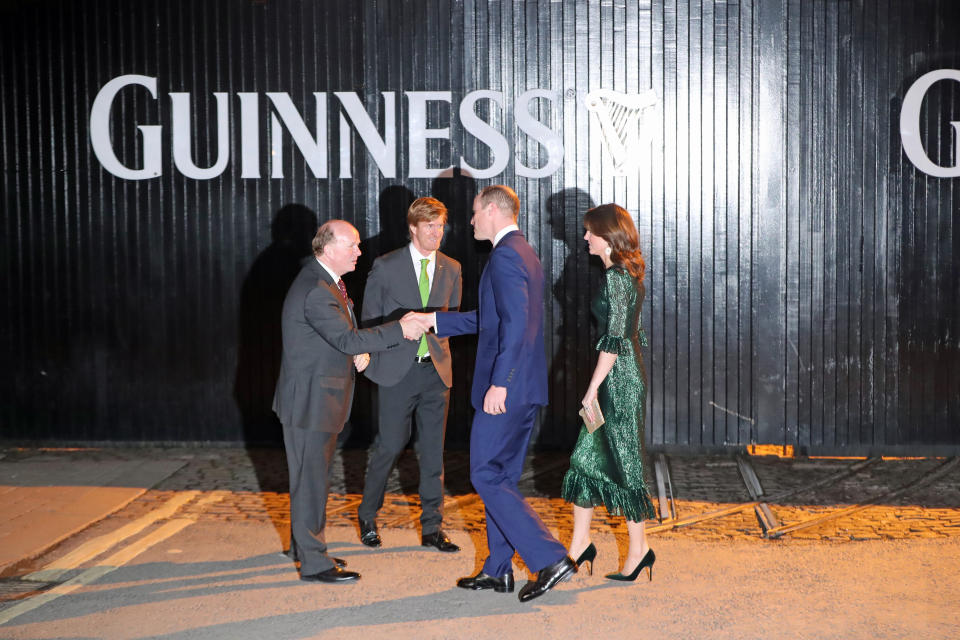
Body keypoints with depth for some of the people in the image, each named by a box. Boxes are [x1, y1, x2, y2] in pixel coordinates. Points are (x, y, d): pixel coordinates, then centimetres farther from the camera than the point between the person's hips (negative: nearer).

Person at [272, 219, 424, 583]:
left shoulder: (327, 281, 11)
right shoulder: (315, 290, -23)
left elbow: (344, 333, 19)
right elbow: (346, 338, -27)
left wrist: (360, 350, -1)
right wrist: (400, 330, -22)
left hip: (323, 398, 10)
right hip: (309, 399, -10)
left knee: (312, 475, 19)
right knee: (310, 478, -3)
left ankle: (304, 546, 33)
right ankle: (313, 562, 5)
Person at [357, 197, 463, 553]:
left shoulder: (451, 270, 8)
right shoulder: (386, 267, -2)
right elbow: (369, 319, 3)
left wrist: (435, 327, -2)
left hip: (436, 370, 3)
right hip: (397, 370, -3)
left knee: (433, 451, 6)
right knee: (388, 446, 1)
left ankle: (432, 528, 14)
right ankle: (367, 517, 22)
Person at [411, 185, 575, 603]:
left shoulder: (505, 256, -15)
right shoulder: (523, 253, 17)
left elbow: (516, 323, -25)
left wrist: (499, 383, -25)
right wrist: (435, 320, 26)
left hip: (505, 390, -10)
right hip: (522, 387, 10)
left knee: (487, 476, -5)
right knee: (502, 477, 14)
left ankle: (550, 559, -7)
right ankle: (498, 570, 21)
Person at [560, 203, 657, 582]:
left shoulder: (615, 277, -16)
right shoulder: (628, 274, 13)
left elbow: (614, 340, -20)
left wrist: (593, 389, -17)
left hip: (619, 378, -10)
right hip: (626, 374, 10)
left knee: (624, 463, 0)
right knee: (585, 457, 11)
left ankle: (639, 549, 10)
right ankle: (580, 544, 17)